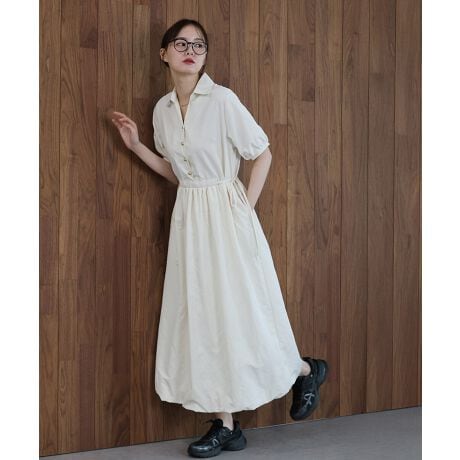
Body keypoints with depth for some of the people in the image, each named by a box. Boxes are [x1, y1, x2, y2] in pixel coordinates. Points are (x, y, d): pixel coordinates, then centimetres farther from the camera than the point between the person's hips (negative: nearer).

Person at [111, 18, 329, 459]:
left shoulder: (222, 99, -9)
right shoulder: (163, 108, 9)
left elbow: (262, 153, -4)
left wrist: (247, 205, -9)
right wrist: (135, 145, 8)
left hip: (226, 213, -6)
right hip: (188, 216, 6)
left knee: (239, 308, 0)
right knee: (201, 313, 5)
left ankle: (305, 370, 29)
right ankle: (225, 425, 16)